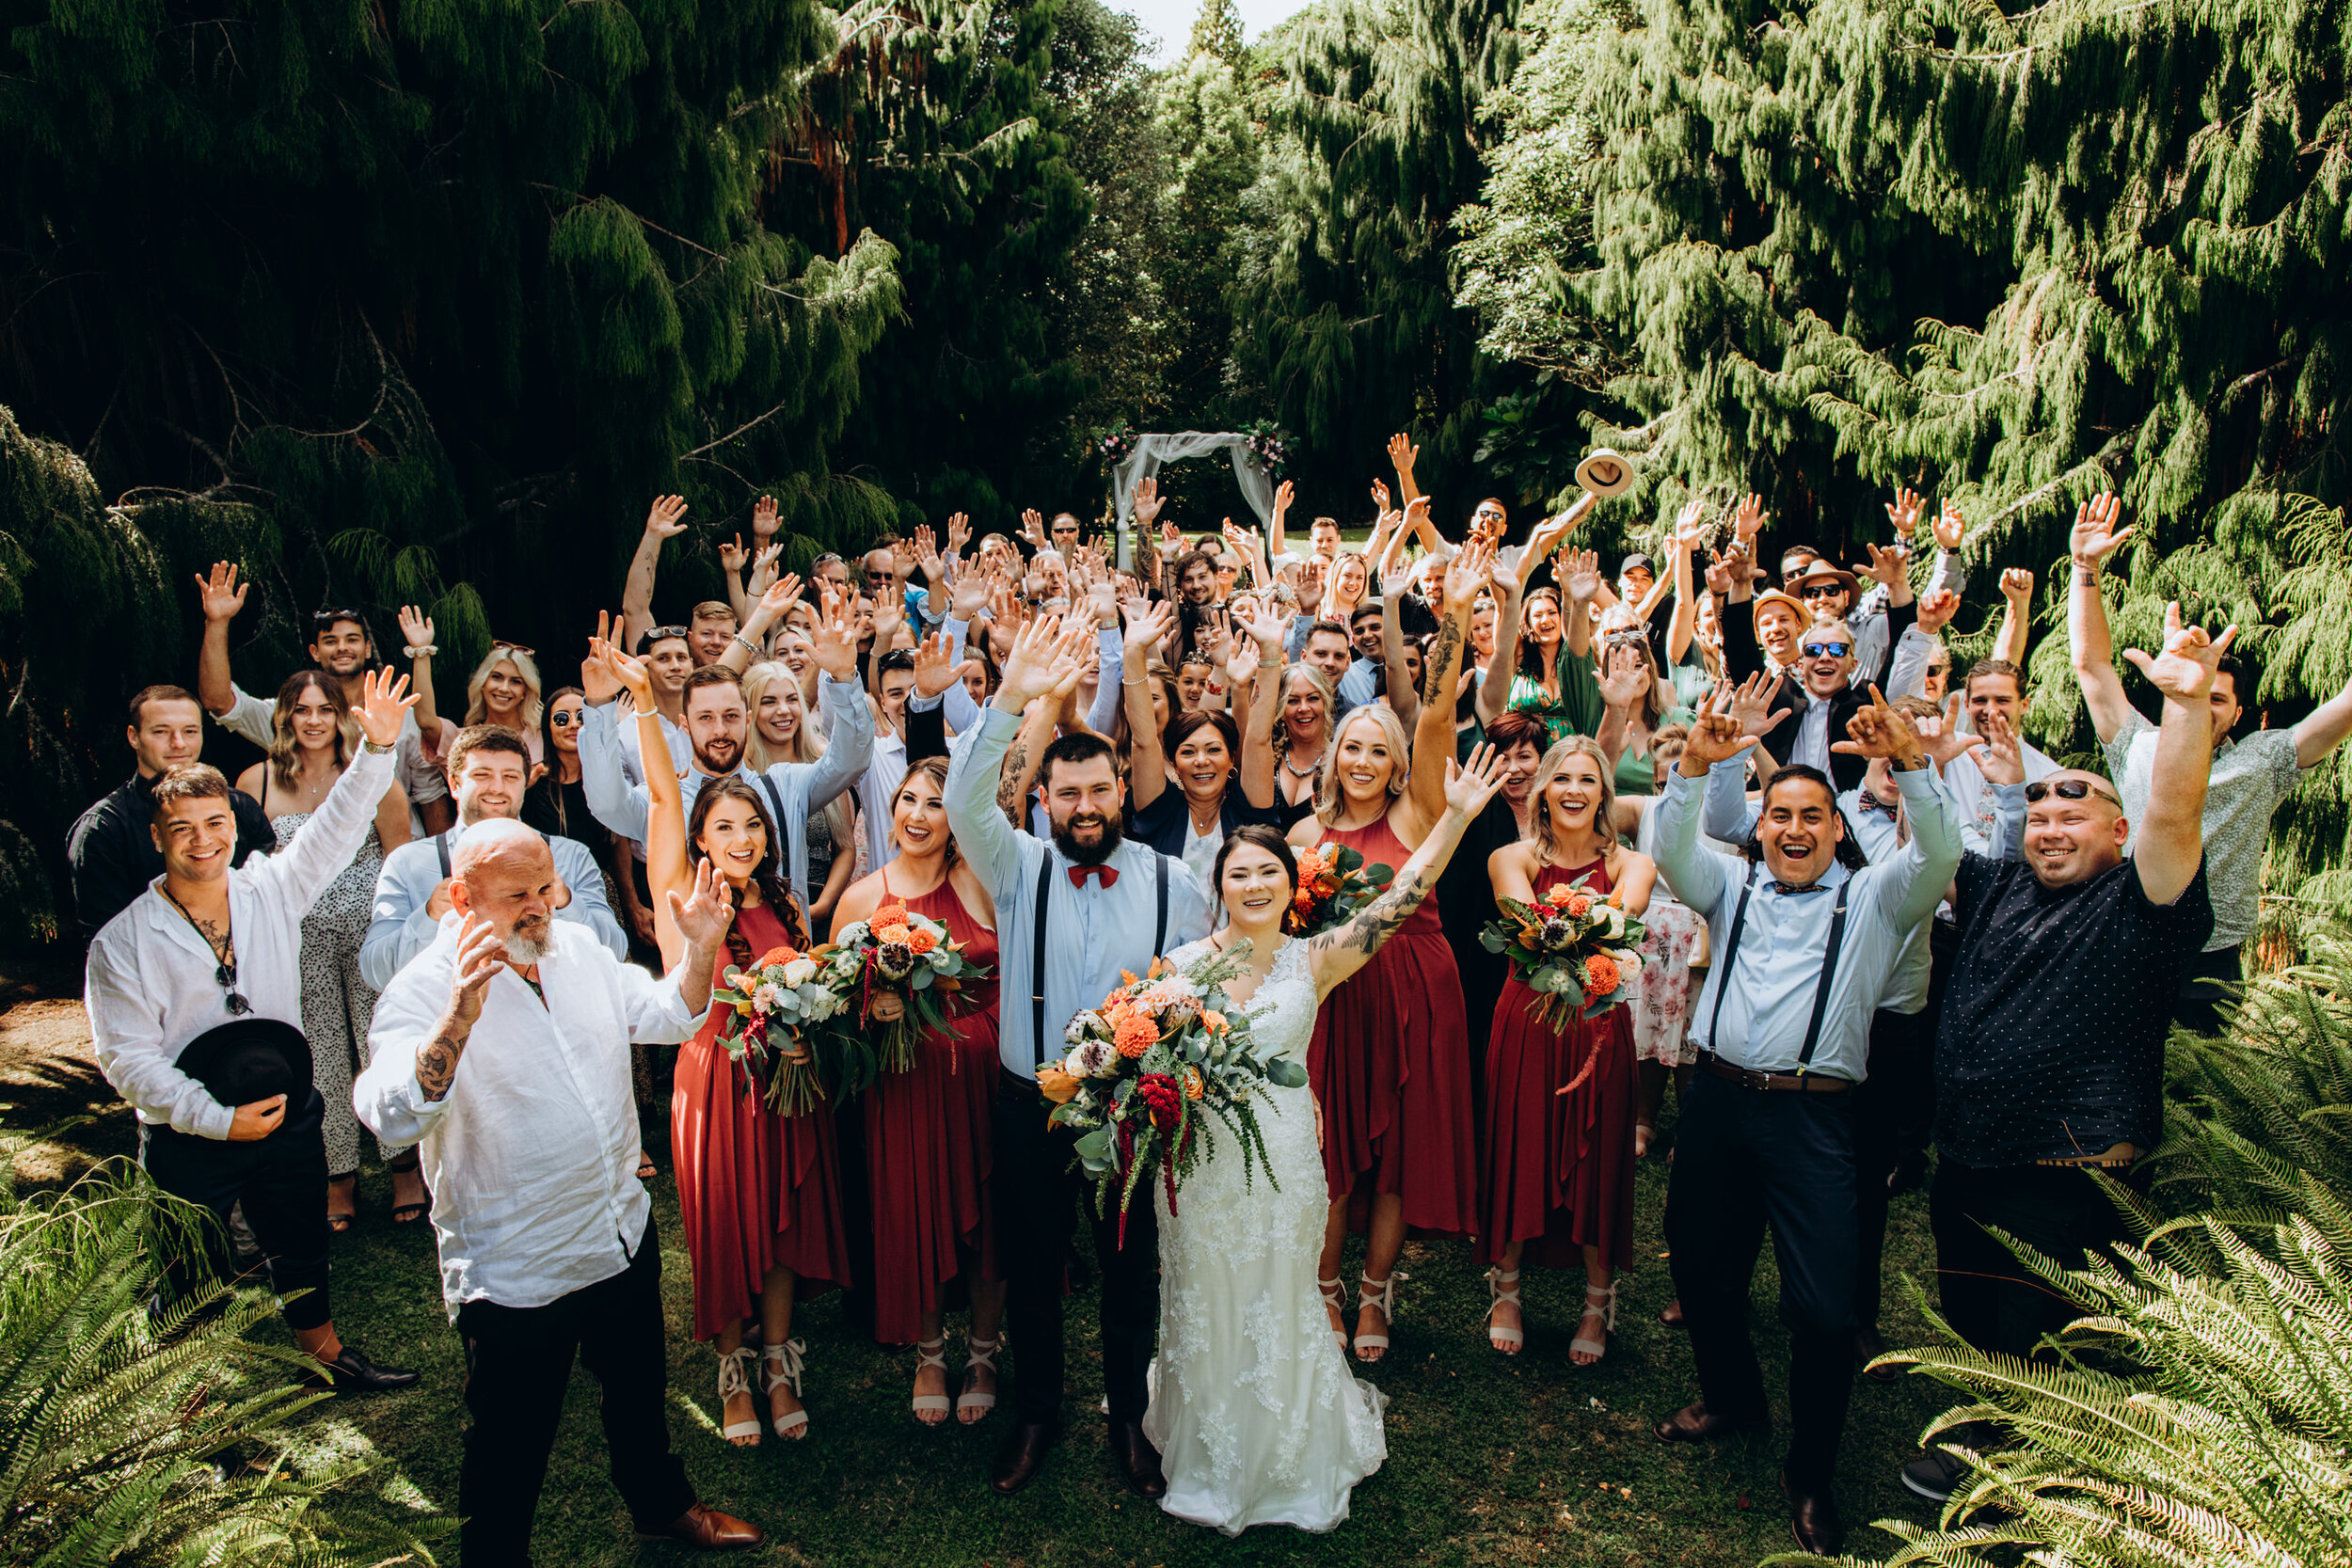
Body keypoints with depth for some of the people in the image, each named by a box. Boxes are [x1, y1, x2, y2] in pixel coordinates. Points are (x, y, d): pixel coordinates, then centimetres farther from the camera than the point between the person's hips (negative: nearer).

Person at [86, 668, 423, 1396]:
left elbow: (335, 829, -3)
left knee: (301, 1247, 22)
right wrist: (221, 1119, -20)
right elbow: (127, 1057, -15)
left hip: (287, 1114, 4)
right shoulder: (123, 941, -14)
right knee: (189, 1279, 12)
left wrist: (377, 746, -15)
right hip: (188, 1139, -4)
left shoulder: (270, 889, -4)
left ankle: (325, 1351, 41)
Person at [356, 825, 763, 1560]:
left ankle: (663, 1504, 53)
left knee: (640, 1389, 28)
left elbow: (665, 1013, 10)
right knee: (510, 1447, 12)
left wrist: (702, 950, -10)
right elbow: (394, 1118, -36)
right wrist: (459, 1016, -51)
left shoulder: (577, 947, 0)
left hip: (624, 1236, 7)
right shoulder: (422, 993, -21)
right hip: (515, 1272, -6)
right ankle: (495, 1552, 38)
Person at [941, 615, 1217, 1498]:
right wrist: (1007, 703, -36)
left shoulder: (1174, 884, -5)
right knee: (1032, 1266, 15)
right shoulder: (1017, 868, -6)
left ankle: (1130, 1417, 36)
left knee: (1130, 1267, 14)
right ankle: (1036, 1415, 37)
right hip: (1032, 1104, 0)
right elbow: (964, 802, -23)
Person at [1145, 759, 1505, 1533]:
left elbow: (1400, 897, -12)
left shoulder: (1315, 961, -4)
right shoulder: (1183, 963, -3)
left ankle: (1291, 1468, 37)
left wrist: (1456, 816, -19)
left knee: (1281, 1312, 13)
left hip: (1283, 1158, 0)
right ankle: (1208, 1465, 37)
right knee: (1207, 1313, 14)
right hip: (1200, 1159, 1)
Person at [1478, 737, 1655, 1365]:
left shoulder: (1629, 864, 1)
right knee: (1518, 1152, 5)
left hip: (1600, 1024, 0)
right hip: (1526, 1022, 0)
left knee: (1596, 1158, 6)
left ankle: (1598, 1300, 25)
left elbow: (1626, 912, -22)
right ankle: (1506, 1289, 27)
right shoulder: (1513, 859, -1)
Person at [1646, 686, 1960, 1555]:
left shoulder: (1873, 896, 10)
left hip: (1813, 1116, -3)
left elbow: (1938, 855, -7)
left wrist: (1910, 763, -23)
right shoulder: (1732, 883, 14)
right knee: (1702, 1268, 15)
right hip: (1718, 1100, 3)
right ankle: (1731, 1396, 43)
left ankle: (1811, 1472, 17)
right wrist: (1694, 767, -20)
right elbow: (1672, 852, -3)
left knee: (1824, 1310, -5)